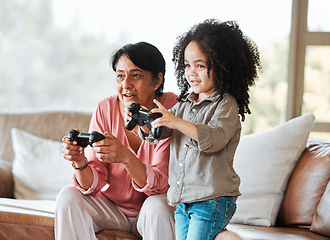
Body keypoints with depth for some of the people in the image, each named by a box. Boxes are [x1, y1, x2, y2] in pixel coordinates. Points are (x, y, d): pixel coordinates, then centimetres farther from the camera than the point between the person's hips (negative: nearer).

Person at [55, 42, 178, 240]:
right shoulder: (106, 109, -10)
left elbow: (161, 184, -25)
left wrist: (126, 157, -43)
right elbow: (94, 185, -12)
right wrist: (80, 162, -34)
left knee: (158, 207, -34)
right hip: (111, 205, 3)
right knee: (68, 197, -21)